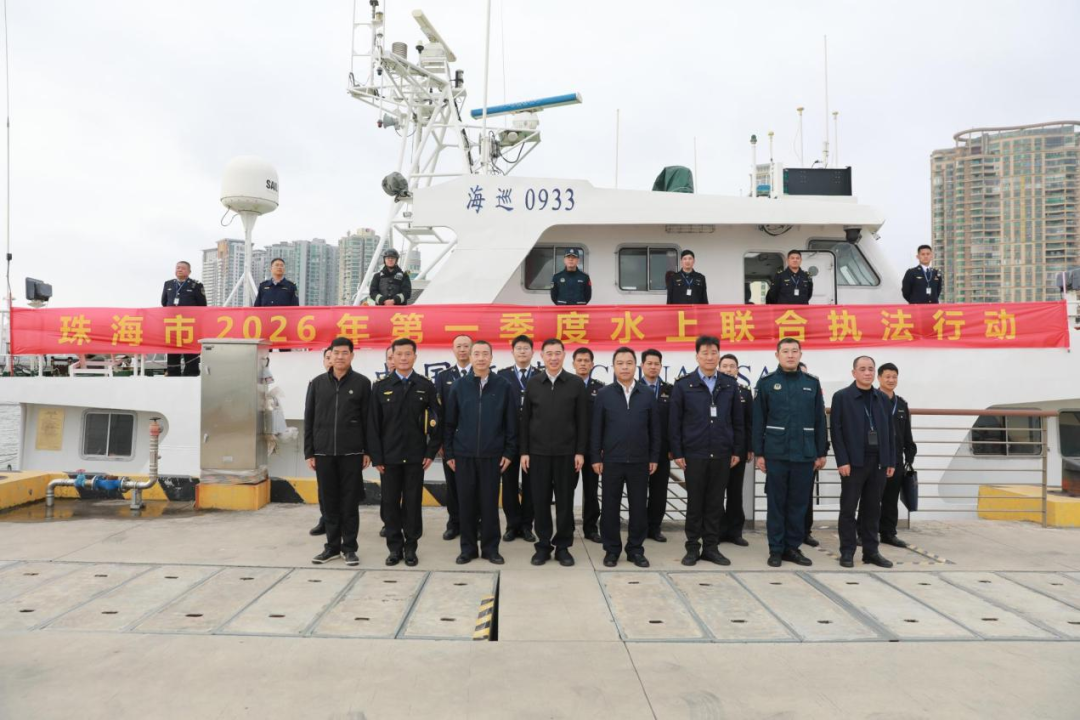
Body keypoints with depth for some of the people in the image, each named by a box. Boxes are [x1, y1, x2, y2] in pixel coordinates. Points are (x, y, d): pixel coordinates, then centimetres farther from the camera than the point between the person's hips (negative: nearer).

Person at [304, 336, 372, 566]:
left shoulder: (362, 383, 0)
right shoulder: (317, 383, 6)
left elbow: (368, 419, 0)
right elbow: (309, 419, 7)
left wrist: (368, 451, -3)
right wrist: (309, 452, 3)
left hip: (351, 452, -2)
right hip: (323, 452, 2)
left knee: (350, 501, 4)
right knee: (329, 501, 9)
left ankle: (349, 547, 15)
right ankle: (332, 546, 21)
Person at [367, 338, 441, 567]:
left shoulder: (426, 386, 2)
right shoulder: (381, 387, 2)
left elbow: (436, 420, 1)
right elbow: (373, 425, 1)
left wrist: (431, 452, -4)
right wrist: (376, 456, -4)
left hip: (416, 456, 0)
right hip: (389, 456, 1)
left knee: (413, 503, 6)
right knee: (390, 503, 6)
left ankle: (410, 547, 18)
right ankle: (395, 547, 19)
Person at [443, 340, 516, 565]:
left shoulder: (504, 386, 0)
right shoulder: (459, 386, 3)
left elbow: (511, 422, 1)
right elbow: (450, 422, 5)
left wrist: (509, 452, -1)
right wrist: (448, 452, 3)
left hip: (492, 455, -1)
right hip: (464, 455, 1)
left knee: (490, 502, 5)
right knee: (466, 502, 7)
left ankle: (490, 547, 17)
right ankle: (468, 547, 19)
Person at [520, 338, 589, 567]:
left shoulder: (576, 384, 1)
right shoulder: (532, 384, 4)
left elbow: (582, 421, 1)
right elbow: (525, 419, 5)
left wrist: (580, 452, -4)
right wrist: (524, 451, 1)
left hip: (566, 452, -1)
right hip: (538, 452, 1)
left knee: (565, 501, 5)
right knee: (540, 500, 4)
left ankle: (563, 546, 17)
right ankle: (543, 545, 16)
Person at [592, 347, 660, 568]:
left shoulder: (647, 395, 4)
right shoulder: (604, 394, 1)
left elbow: (654, 429, 7)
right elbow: (596, 429, 1)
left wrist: (654, 457, 3)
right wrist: (595, 457, -3)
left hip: (640, 461, 1)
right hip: (612, 460, -1)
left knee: (639, 506, 7)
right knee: (610, 506, 5)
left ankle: (636, 549, 19)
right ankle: (612, 549, 17)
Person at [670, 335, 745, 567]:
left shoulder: (730, 385, 5)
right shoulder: (683, 385, -2)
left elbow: (737, 421, 9)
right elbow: (675, 422, -2)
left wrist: (736, 450, 5)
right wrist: (677, 452, -5)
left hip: (721, 454, 2)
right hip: (694, 454, -2)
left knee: (715, 503, 8)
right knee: (695, 503, 6)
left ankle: (711, 547, 19)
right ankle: (693, 548, 15)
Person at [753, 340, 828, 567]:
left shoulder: (812, 383, 7)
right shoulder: (766, 383, 1)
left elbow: (820, 421, 8)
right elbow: (758, 421, 0)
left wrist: (821, 452, 5)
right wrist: (758, 453, -4)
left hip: (805, 454, 2)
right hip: (776, 453, -2)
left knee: (799, 503, 8)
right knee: (776, 503, 4)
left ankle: (793, 547, 20)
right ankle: (776, 549, 13)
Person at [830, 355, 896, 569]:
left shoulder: (883, 399, 12)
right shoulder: (841, 397, -2)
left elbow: (889, 432, 12)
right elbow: (837, 431, -7)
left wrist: (891, 461, 6)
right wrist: (842, 461, -13)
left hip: (878, 462, 4)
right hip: (853, 462, -4)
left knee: (872, 509, 10)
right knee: (848, 509, 1)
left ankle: (871, 551, 17)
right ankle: (847, 552, 8)